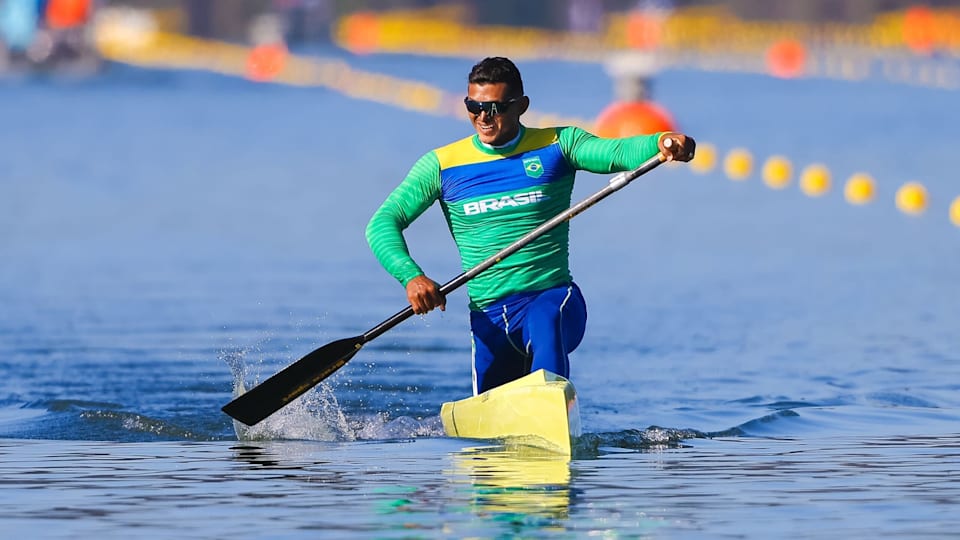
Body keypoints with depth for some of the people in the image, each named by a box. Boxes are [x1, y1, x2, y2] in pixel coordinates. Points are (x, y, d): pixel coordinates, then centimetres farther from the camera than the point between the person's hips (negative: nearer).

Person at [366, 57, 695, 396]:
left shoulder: (557, 145, 3)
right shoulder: (441, 165, 6)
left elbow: (618, 153, -15)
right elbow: (383, 224, 2)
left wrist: (662, 143, -38)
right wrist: (410, 276, -18)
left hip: (555, 298, -3)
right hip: (489, 317, 3)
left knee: (543, 322, -37)